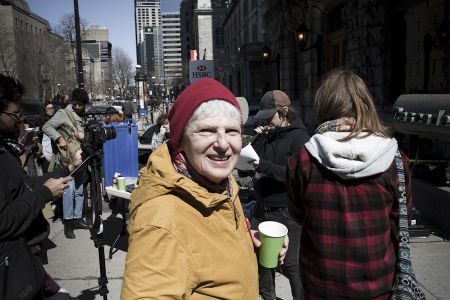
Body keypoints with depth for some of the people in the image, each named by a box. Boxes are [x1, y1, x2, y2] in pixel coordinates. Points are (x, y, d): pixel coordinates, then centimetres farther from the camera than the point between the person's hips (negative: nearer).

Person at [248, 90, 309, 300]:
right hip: (262, 209, 7)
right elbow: (249, 159, 7)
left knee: (290, 264, 3)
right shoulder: (268, 134, 8)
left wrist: (264, 165, -27)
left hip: (287, 213, -7)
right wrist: (259, 139, -6)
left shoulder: (299, 137, -12)